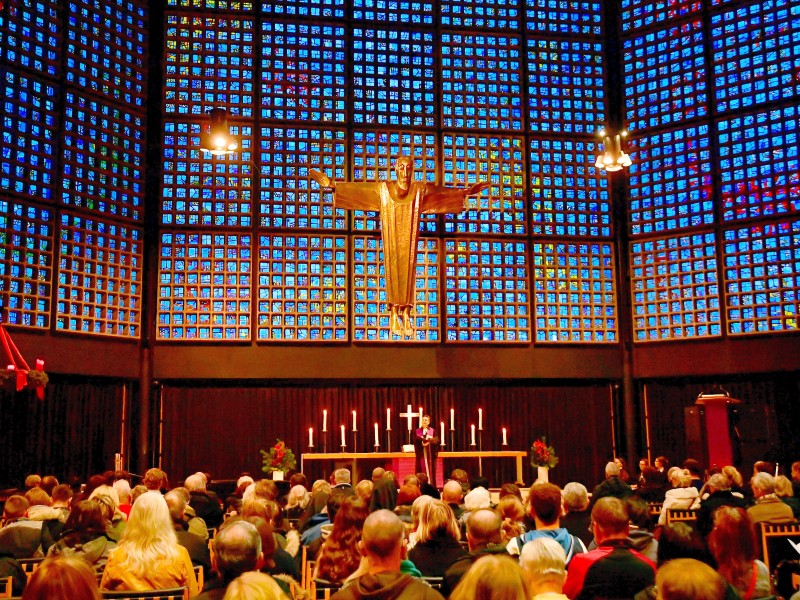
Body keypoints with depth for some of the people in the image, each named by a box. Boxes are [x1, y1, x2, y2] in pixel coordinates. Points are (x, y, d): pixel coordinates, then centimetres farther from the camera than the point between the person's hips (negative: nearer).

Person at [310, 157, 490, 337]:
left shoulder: (420, 189, 5)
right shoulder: (383, 189, 4)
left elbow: (444, 192, 2)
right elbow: (356, 188, 3)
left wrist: (467, 191, -5)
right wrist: (332, 184, -2)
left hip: (408, 239, 1)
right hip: (391, 238, 0)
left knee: (408, 270, -2)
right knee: (393, 270, -3)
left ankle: (406, 316, -1)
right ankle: (394, 315, -1)